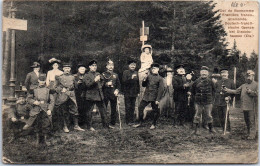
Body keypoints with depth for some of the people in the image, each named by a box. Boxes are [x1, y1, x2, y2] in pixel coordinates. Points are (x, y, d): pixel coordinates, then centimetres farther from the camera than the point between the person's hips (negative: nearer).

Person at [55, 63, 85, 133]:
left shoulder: (72, 77, 13)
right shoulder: (59, 77, 7)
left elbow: (73, 87, 15)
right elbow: (56, 87, 7)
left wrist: (66, 89, 0)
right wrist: (61, 90, -10)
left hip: (71, 96, 2)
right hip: (63, 97, -2)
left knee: (74, 111, -1)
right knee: (65, 112, 2)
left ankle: (76, 126, 7)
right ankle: (65, 126, 12)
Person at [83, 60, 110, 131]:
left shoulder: (98, 74, 14)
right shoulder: (86, 76, -4)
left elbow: (102, 81, 27)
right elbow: (87, 84, -16)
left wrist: (100, 85, 8)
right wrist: (95, 81, -27)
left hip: (99, 95, 5)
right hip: (90, 96, -5)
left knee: (103, 110, 8)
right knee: (89, 111, 2)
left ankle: (106, 124, 18)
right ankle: (89, 126, 13)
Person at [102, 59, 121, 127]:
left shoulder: (115, 75, 15)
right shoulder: (103, 74, 5)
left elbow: (119, 84, 13)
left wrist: (117, 90, -6)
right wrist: (106, 84, -17)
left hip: (113, 94, 3)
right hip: (105, 94, -2)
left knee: (114, 109, 4)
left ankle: (113, 123, 14)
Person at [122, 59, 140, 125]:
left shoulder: (136, 73, 12)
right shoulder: (125, 72, -3)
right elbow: (124, 81, -15)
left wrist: (138, 92, 15)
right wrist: (131, 78, -27)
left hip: (134, 93, 4)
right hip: (127, 93, -4)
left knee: (133, 107, 7)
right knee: (128, 107, -2)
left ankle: (132, 120, 15)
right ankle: (128, 121, 5)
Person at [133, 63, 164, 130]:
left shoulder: (160, 78, -5)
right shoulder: (149, 76, 8)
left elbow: (161, 89, -9)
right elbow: (143, 85, 14)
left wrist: (158, 99, -15)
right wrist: (144, 80, -7)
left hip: (154, 97, -4)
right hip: (146, 96, 4)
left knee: (156, 110, 4)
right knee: (140, 108, 3)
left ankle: (154, 124, 20)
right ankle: (140, 122, 17)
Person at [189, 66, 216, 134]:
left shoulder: (210, 81, 0)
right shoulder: (197, 81, -1)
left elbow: (214, 90, 10)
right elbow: (192, 90, 10)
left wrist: (211, 98, 5)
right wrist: (190, 92, -6)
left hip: (208, 102, 0)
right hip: (198, 102, 0)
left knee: (208, 115, 8)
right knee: (197, 115, 3)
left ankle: (211, 128, 23)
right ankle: (195, 129, 10)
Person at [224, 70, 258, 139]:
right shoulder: (244, 85, 17)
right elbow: (236, 91, 15)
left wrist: (250, 92, -18)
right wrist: (228, 90, 8)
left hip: (252, 107, -6)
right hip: (244, 107, 7)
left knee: (252, 121, -3)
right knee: (246, 121, 14)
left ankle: (252, 134, 4)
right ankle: (249, 133, 26)